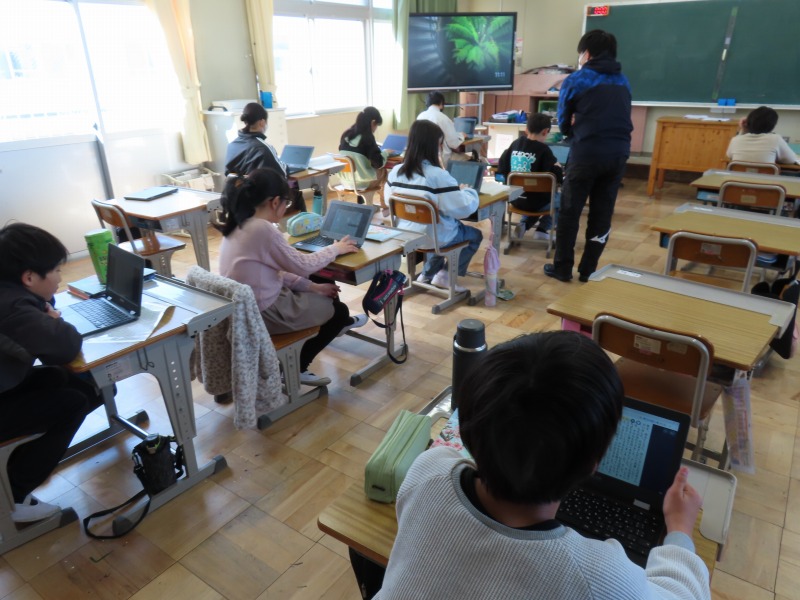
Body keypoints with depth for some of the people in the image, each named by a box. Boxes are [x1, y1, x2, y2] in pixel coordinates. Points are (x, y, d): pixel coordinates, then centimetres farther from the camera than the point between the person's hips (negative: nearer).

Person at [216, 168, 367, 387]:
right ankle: (296, 368, 24)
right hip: (263, 313, -9)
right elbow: (303, 265, -13)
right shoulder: (263, 230, -25)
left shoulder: (238, 225, 4)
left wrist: (312, 287, 8)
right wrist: (336, 248, 3)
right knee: (339, 311, 13)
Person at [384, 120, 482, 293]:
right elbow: (465, 208, -23)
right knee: (475, 235, 22)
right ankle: (444, 275, 17)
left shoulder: (395, 172, -7)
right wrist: (468, 191, -1)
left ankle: (428, 273, 34)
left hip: (405, 233, 7)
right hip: (434, 237, -7)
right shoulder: (439, 176, -26)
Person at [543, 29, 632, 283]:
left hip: (586, 153, -4)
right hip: (618, 153, 5)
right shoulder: (623, 82, 16)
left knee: (569, 211, 6)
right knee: (602, 214, 9)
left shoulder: (575, 80, 2)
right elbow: (620, 118, 20)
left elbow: (564, 124, 9)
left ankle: (562, 268, 12)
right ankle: (588, 270, 15)